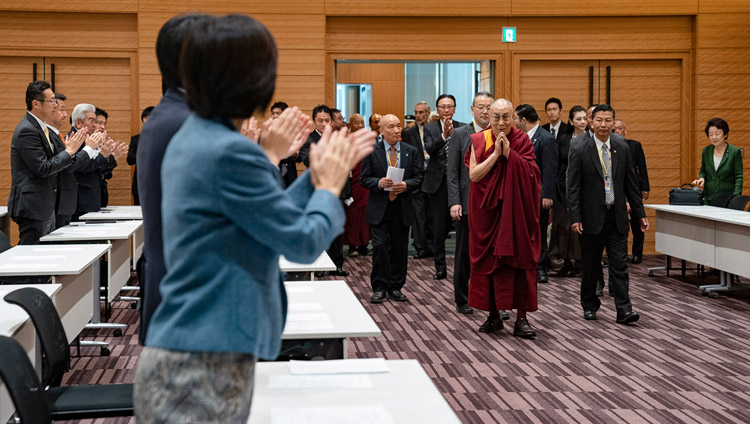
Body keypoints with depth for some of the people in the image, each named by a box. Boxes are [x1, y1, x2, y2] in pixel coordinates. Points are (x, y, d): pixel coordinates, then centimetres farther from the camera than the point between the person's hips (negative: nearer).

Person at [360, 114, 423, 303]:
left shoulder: (411, 151, 7)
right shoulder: (371, 151, 2)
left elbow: (418, 178, 6)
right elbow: (364, 179, 1)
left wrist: (406, 185, -13)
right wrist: (379, 183, -17)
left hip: (402, 208, 2)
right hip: (379, 207, -2)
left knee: (400, 249, 6)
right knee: (380, 247, -7)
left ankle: (395, 287, 17)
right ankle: (379, 288, 3)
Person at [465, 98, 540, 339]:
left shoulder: (522, 141, 1)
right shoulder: (478, 141, 2)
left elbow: (529, 174, -10)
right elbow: (473, 175, -9)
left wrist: (510, 153, -17)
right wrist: (496, 153, -15)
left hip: (516, 210, -1)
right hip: (486, 211, 1)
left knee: (519, 260, -4)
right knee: (488, 261, 4)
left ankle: (522, 319, -1)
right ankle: (494, 316, 15)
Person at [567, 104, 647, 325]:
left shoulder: (622, 148, 5)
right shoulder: (579, 150, -6)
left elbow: (631, 183, 10)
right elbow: (573, 187, -7)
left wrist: (640, 213, 8)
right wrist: (575, 218, -13)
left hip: (617, 216, 2)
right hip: (592, 216, -2)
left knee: (620, 264, -1)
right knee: (590, 265, 8)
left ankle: (624, 310, 0)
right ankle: (589, 305, 25)